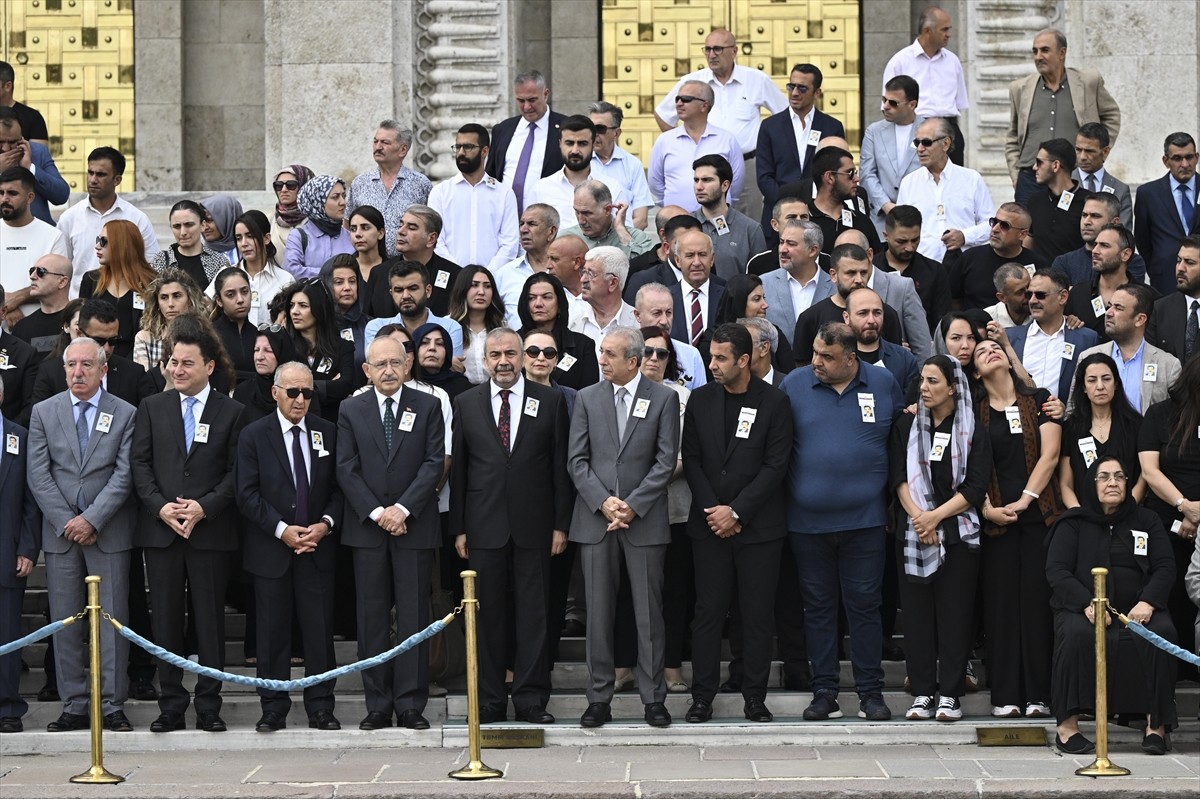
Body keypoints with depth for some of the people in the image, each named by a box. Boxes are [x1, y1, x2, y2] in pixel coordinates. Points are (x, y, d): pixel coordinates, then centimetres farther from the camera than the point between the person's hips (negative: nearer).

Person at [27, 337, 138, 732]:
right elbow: (38, 474, 2)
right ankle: (74, 706, 9)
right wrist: (66, 522, -8)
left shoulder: (125, 414, 2)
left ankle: (112, 705, 4)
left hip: (108, 532, -2)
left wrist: (91, 520, -13)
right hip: (60, 531, 2)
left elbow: (124, 474, -5)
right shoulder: (43, 412, 7)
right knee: (65, 622, 4)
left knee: (112, 620, 0)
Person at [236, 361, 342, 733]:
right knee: (273, 632, 2)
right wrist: (283, 530, -13)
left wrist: (326, 523, -8)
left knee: (319, 629, 1)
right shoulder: (253, 435, 0)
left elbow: (338, 488, 9)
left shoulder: (327, 432, 8)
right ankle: (273, 709, 9)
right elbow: (248, 494, -5)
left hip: (317, 547, 2)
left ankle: (320, 707, 8)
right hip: (271, 549, -2)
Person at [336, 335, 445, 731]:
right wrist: (376, 512, -10)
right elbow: (346, 469, 1)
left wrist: (403, 508, -12)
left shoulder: (427, 406, 5)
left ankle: (411, 705, 2)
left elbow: (434, 462, -2)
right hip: (366, 527, 1)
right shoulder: (351, 410, 7)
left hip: (414, 525, -1)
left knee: (414, 616, -1)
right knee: (372, 619, 3)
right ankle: (378, 705, 7)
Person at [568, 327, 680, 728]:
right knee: (598, 612, 3)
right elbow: (576, 459, 4)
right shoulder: (587, 397, 8)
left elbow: (666, 461, -2)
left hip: (645, 519, -2)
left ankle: (653, 698, 8)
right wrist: (604, 502, -9)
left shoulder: (663, 398, 2)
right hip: (595, 518, 2)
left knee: (649, 612, 1)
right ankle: (599, 698, 9)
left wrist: (633, 505, -10)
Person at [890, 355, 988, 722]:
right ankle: (922, 693, 5)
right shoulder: (907, 426, 11)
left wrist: (936, 516, -11)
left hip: (958, 532, -2)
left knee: (955, 612, -2)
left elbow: (975, 487, -3)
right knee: (917, 612, 1)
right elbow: (900, 478, 2)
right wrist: (918, 517, -11)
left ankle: (949, 694, 2)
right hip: (913, 531, 2)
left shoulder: (973, 430, 4)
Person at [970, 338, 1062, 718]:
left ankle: (1038, 695, 1)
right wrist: (987, 509, -9)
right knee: (1000, 604, -1)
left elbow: (1049, 455, 0)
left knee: (1037, 601, -3)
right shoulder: (974, 412, 9)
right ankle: (1005, 695, 1)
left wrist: (1025, 500, -9)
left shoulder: (1039, 401, 8)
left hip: (1038, 515, -1)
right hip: (995, 520, 1)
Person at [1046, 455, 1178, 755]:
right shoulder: (1072, 523, 9)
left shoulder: (1147, 521, 16)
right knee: (1076, 633, -35)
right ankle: (1067, 725, -31)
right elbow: (1056, 571, -2)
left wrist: (1148, 602, -14)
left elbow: (1165, 567, 6)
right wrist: (1087, 604, -19)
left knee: (1162, 631, -30)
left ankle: (1157, 724, -23)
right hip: (1082, 608, -2)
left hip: (1137, 610, 2)